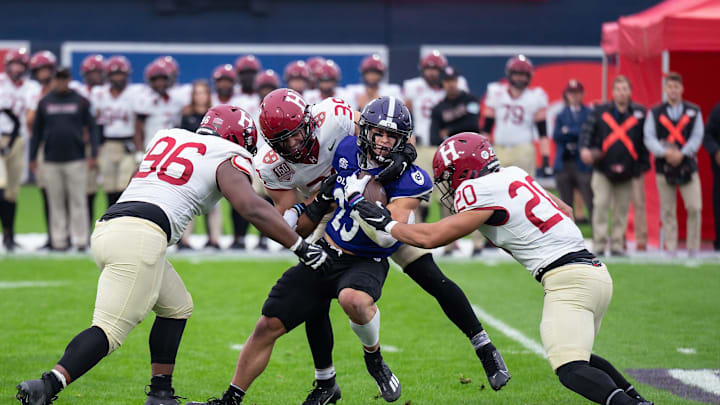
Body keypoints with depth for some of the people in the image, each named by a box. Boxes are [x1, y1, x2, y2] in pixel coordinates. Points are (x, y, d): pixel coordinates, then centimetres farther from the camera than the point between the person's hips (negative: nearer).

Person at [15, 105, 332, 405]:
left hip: (106, 226, 8)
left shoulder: (166, 137, 27)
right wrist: (302, 248, -3)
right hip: (141, 236, -8)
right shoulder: (226, 159, 7)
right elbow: (253, 209, -6)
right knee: (110, 329, -12)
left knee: (177, 307, 22)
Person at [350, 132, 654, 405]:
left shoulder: (483, 194, -8)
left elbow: (430, 237, -6)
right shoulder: (512, 176, 17)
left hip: (567, 278, -9)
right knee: (576, 354, 26)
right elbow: (565, 210, 28)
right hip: (593, 269, 9)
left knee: (570, 370, -19)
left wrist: (385, 224, 7)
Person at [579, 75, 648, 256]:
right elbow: (587, 130, -2)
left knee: (622, 209, 5)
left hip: (626, 172, 1)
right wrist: (585, 148, -21)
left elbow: (645, 140, 8)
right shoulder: (600, 111, 2)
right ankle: (599, 244, -6)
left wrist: (642, 165, 3)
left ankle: (617, 244, 13)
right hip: (603, 169, -1)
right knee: (601, 205, -9)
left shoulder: (639, 113, 5)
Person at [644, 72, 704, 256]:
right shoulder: (654, 113, 6)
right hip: (664, 167, 0)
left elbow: (697, 137, 0)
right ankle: (671, 250, 8)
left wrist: (682, 154, -15)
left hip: (687, 166, 0)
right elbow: (649, 138, -2)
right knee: (667, 211, 2)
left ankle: (693, 248, 0)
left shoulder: (694, 112, 7)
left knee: (694, 208, -9)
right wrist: (665, 153, -17)